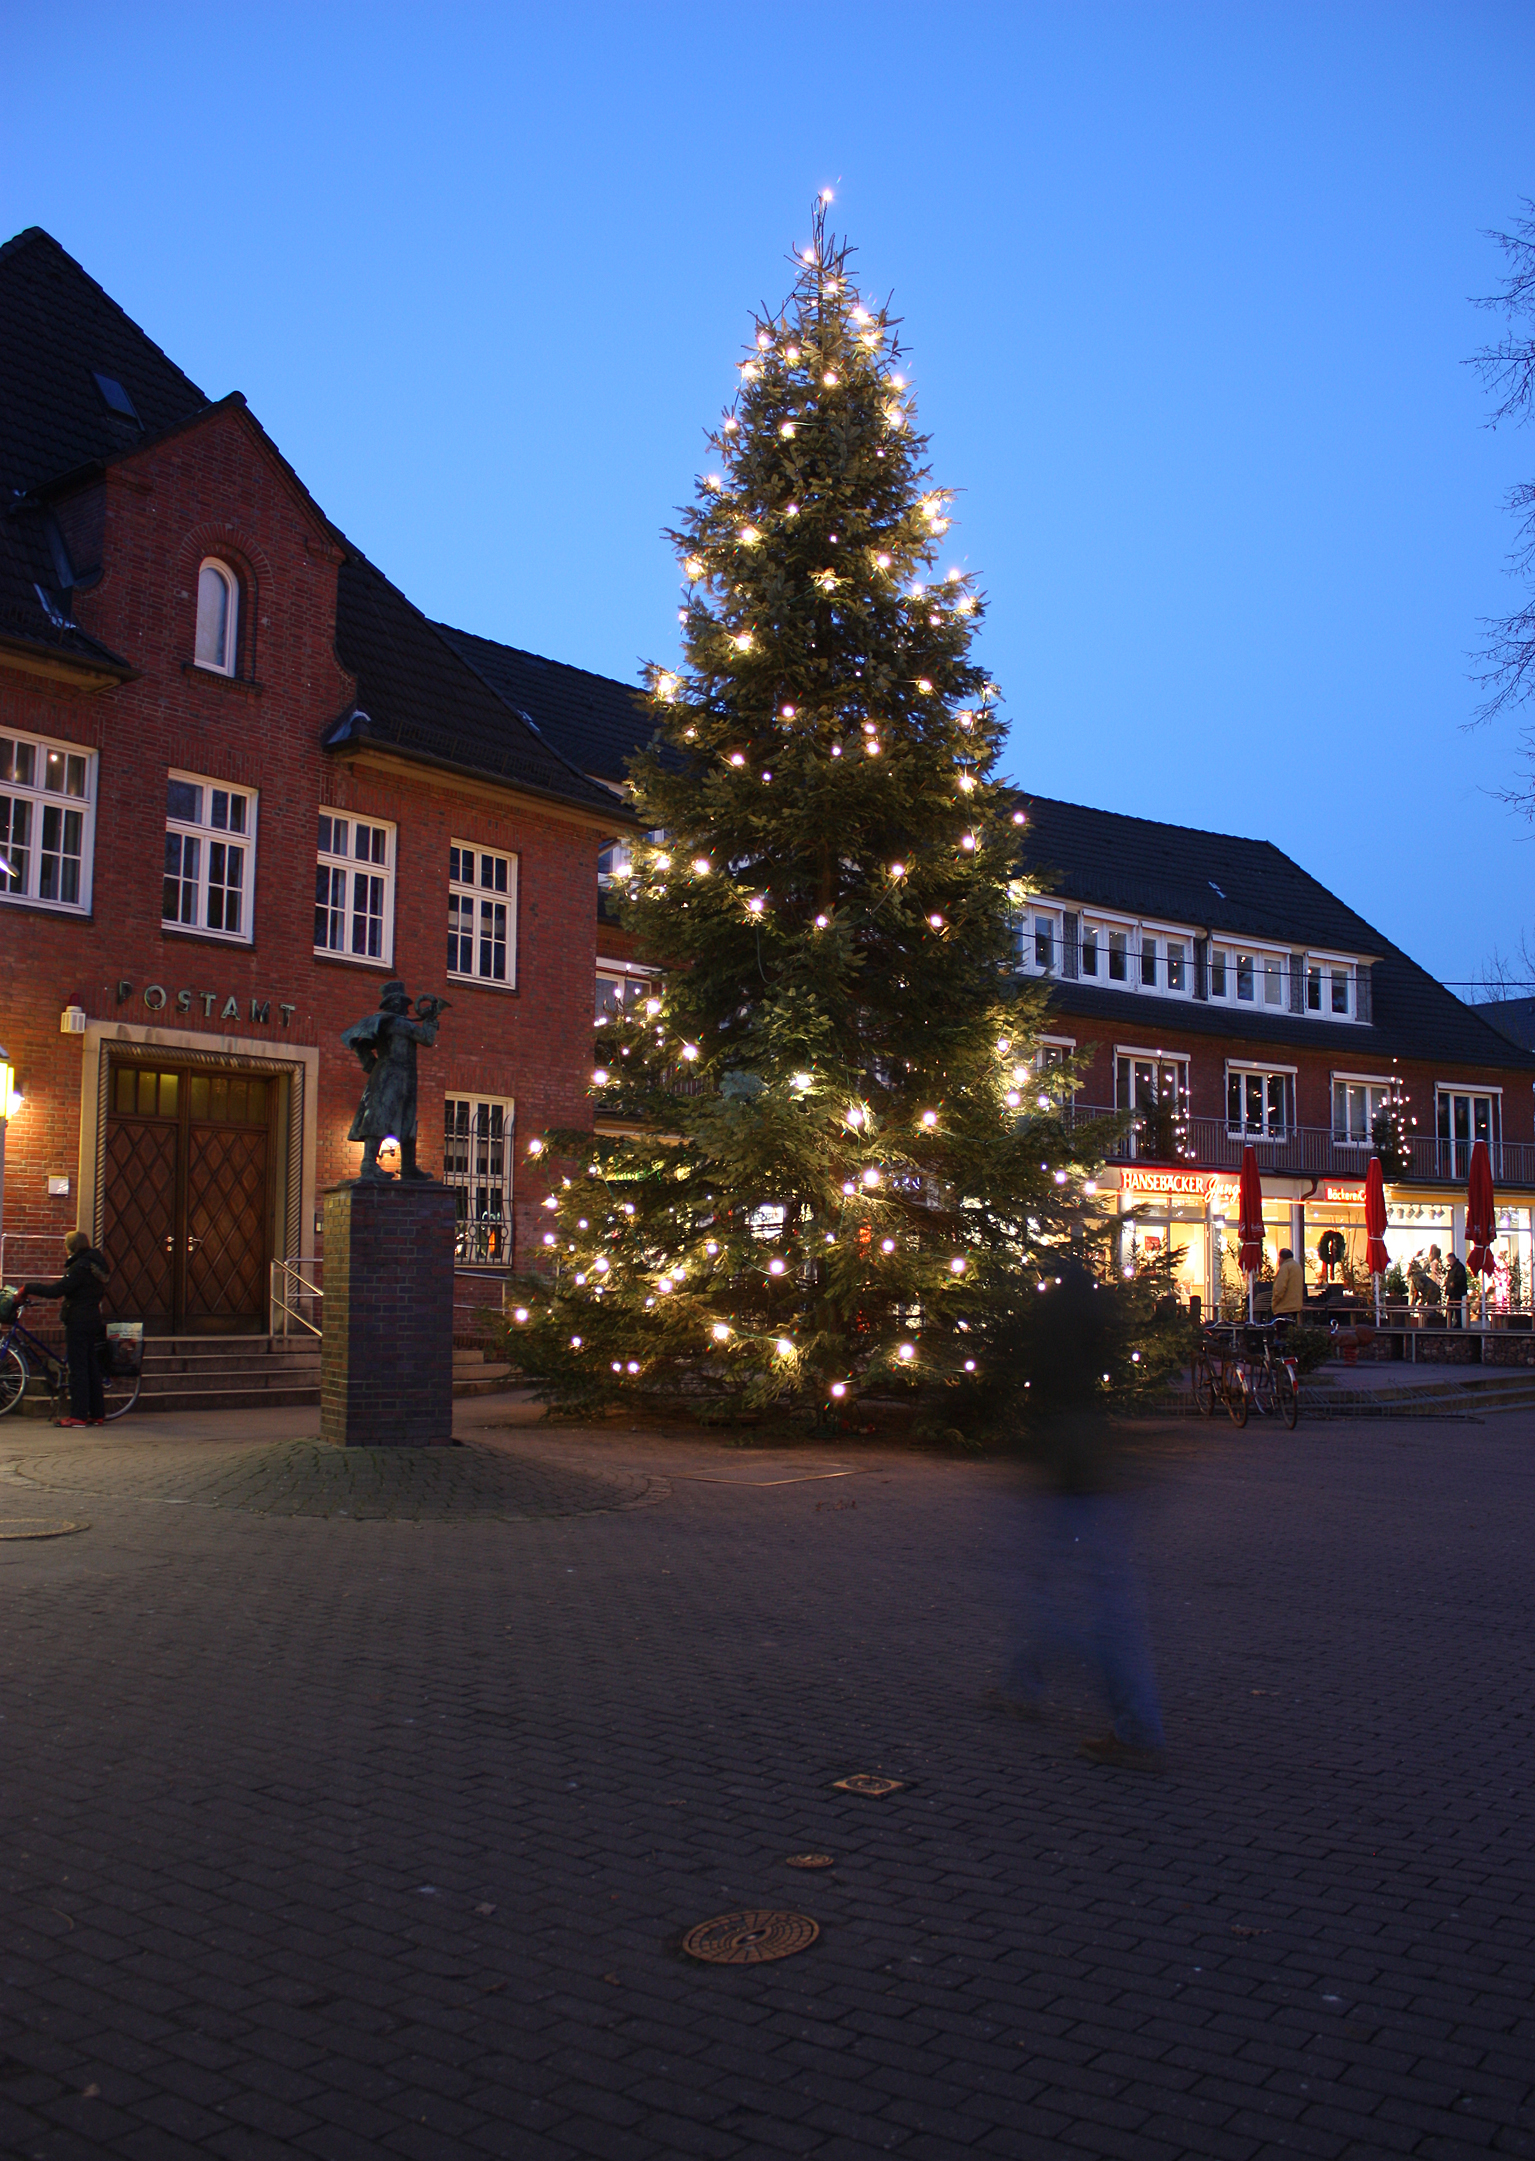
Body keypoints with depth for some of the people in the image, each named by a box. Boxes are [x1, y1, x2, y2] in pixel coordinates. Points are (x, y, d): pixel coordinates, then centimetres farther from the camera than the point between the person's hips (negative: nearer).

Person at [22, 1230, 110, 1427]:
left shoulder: (80, 1266, -15)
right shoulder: (96, 1263, 13)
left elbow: (56, 1291, -20)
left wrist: (28, 1288, -12)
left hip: (78, 1323, -9)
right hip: (94, 1321, 9)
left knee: (78, 1369, -6)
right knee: (92, 1368, 11)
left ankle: (78, 1416, -5)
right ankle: (97, 1414, 13)